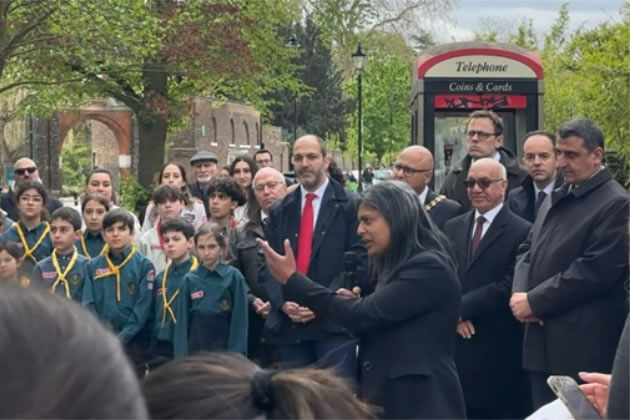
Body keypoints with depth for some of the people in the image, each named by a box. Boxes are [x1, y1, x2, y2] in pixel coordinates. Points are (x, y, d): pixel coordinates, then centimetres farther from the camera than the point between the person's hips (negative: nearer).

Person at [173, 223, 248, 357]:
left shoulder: (234, 277, -5)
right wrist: (182, 354, -2)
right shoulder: (189, 279, 2)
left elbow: (239, 319, -5)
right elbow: (182, 320, 4)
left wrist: (236, 355, -9)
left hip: (224, 349, -2)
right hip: (195, 348, 2)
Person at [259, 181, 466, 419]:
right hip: (386, 395, 8)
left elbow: (364, 315, -21)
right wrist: (350, 304, -1)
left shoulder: (428, 267, -15)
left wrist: (293, 279, -17)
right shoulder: (393, 266, 13)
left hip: (419, 401, -8)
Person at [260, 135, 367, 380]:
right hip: (288, 325, 4)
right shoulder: (279, 212, 15)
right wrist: (283, 302, -7)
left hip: (334, 323, -4)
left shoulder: (350, 207, 1)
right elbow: (266, 266, 11)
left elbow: (359, 263, -5)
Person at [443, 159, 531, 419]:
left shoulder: (522, 232, -7)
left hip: (498, 350, -5)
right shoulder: (452, 228, 14)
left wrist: (463, 306, -12)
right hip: (454, 345, 5)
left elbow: (511, 288, -15)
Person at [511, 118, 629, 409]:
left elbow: (594, 271, -19)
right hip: (543, 342, 8)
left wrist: (534, 301, -14)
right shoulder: (557, 198, 17)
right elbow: (529, 249, 18)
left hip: (584, 347, -8)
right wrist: (520, 293, -3)